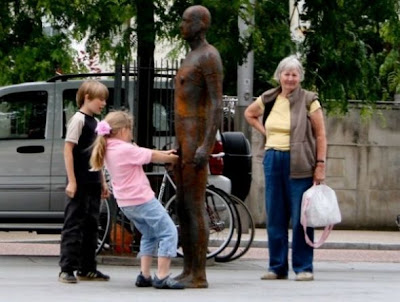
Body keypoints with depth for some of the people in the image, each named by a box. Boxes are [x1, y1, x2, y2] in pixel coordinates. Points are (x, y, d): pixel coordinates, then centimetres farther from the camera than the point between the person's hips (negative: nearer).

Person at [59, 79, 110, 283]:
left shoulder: (96, 122, 16)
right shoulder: (79, 119, -9)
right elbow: (68, 149, -14)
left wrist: (102, 182, 19)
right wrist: (71, 181, -19)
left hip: (93, 184, 8)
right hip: (79, 183, -8)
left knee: (91, 225, 10)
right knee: (74, 224, -8)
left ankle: (87, 268, 16)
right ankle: (67, 269, -7)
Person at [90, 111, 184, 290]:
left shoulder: (109, 150, 7)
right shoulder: (126, 149, -19)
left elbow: (146, 154, 12)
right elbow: (153, 157, -8)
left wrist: (165, 154, 9)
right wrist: (172, 159, 9)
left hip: (126, 204, 9)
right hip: (143, 199, -9)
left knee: (149, 235, 25)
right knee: (169, 233, -2)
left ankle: (144, 276, 18)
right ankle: (162, 277, -7)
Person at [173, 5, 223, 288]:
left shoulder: (210, 56, -13)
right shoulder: (191, 58, 21)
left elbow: (217, 104, -19)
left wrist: (207, 146, -27)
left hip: (198, 142, -11)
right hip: (184, 142, 11)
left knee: (195, 207, -10)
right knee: (183, 207, 10)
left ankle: (199, 275, -8)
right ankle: (188, 272, 13)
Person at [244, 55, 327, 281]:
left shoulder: (308, 100, -4)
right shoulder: (269, 99, 8)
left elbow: (320, 135, -4)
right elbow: (249, 114, 28)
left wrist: (320, 165, -10)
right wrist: (265, 131, 13)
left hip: (299, 164, -5)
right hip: (273, 161, 5)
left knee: (300, 217, -4)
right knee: (275, 217, 8)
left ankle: (304, 267, 2)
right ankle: (277, 267, 15)